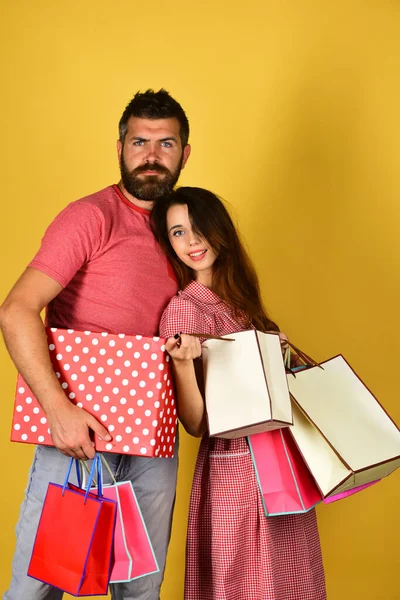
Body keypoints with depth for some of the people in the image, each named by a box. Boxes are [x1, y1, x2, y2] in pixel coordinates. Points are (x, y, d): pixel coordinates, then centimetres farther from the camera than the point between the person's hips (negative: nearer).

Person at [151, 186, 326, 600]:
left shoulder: (238, 297, 8)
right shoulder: (183, 309, -14)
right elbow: (195, 423, -17)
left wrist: (279, 355, 6)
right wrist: (183, 362, -31)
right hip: (236, 470, -8)